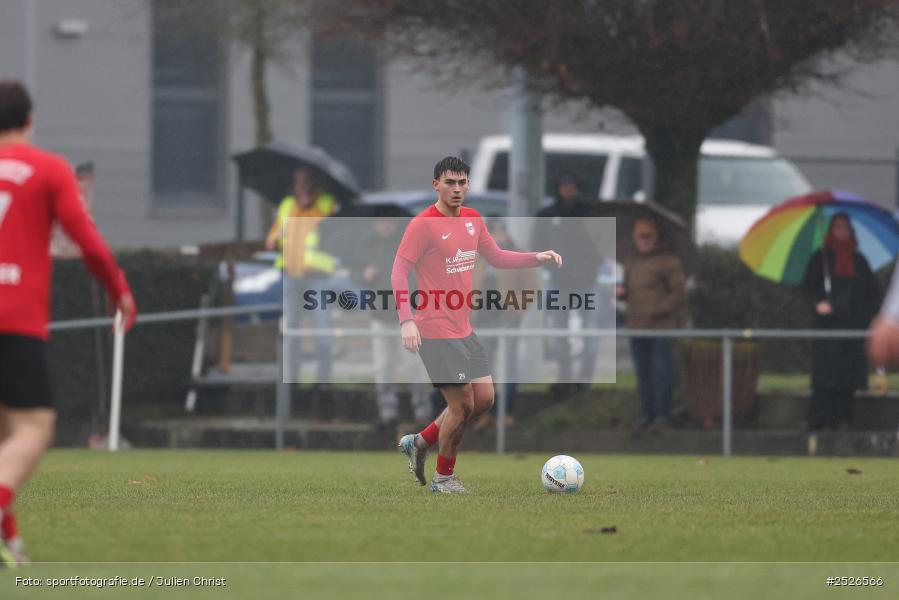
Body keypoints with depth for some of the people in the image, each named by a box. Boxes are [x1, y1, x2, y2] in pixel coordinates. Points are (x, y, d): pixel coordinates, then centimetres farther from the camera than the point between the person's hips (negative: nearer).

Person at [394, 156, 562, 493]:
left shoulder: (472, 219, 10)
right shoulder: (423, 224, -13)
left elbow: (496, 257, 22)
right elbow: (399, 271, -15)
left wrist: (537, 258, 8)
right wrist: (406, 321, -24)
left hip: (464, 330, 8)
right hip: (436, 332, -8)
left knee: (484, 399, 8)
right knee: (462, 405, -6)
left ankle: (419, 443, 23)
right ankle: (444, 477, 13)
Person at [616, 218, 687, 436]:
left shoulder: (668, 262, -3)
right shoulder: (632, 264, 17)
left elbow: (679, 293, -6)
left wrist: (660, 309, -17)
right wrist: (621, 293, 2)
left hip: (662, 326, -6)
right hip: (637, 326, 6)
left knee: (662, 371, -6)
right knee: (642, 374, 8)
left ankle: (662, 416, 0)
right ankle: (647, 416, 14)